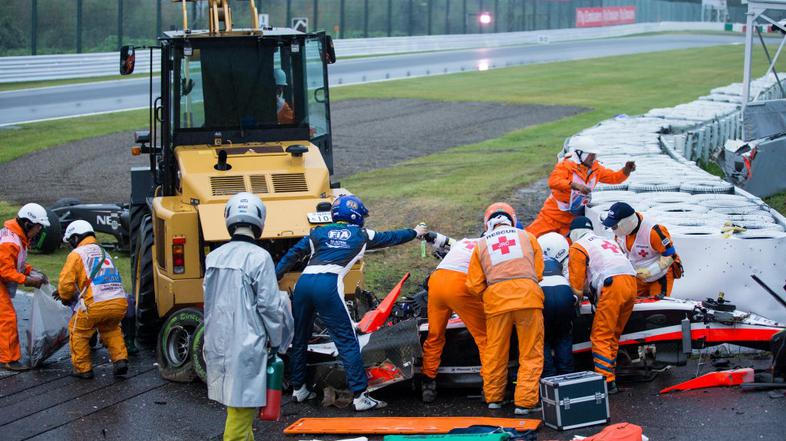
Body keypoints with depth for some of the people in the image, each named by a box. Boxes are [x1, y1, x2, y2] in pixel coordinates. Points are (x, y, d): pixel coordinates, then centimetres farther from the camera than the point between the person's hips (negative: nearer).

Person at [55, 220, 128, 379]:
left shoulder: (76, 254, 6)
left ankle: (83, 369, 19)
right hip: (120, 302, 6)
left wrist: (65, 297, 22)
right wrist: (65, 291, 39)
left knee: (78, 331, 18)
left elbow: (66, 283, -1)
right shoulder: (104, 253, 29)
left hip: (96, 304, -6)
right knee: (110, 329, 34)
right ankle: (120, 359, 19)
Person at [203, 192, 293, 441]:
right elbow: (269, 306, -11)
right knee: (241, 407, -4)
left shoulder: (214, 257, 6)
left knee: (237, 406, 20)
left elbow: (209, 300, 13)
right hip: (246, 344, -7)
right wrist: (276, 341, 2)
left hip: (218, 343, 7)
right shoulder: (259, 257, -13)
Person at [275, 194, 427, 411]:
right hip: (328, 286, -4)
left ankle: (298, 389, 29)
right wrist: (415, 232, 51)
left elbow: (292, 255, 16)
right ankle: (360, 396, -5)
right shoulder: (362, 235, 19)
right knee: (347, 342, -1)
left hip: (303, 282, 4)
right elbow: (391, 237, 34)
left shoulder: (318, 233, 23)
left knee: (299, 338, 19)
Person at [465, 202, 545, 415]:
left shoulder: (481, 244, 17)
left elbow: (474, 286, 12)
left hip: (496, 299, 1)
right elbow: (539, 272, 16)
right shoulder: (527, 236, 18)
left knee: (495, 352, 14)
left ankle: (494, 397, 25)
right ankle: (525, 401, 0)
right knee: (531, 353, 4)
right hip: (528, 294, -1)